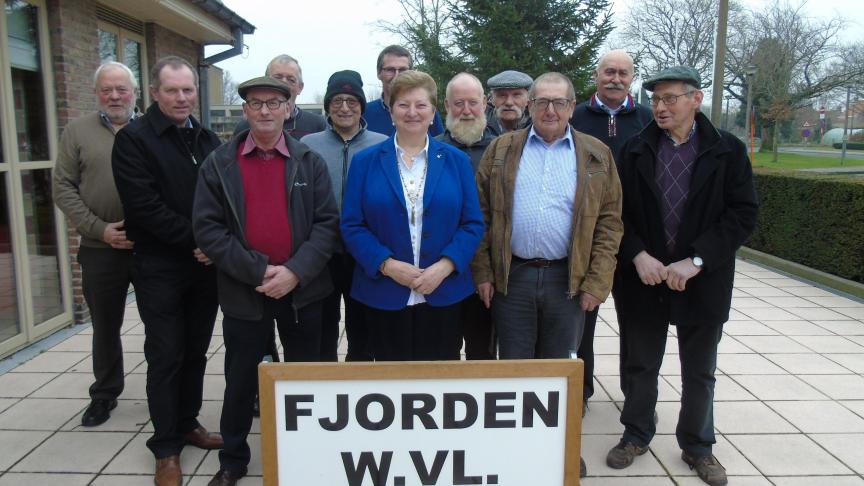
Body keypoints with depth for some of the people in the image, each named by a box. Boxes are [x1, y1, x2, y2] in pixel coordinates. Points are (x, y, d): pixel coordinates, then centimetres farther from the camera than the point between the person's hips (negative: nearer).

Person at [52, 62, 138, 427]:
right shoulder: (78, 131, 4)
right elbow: (63, 188, 1)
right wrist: (100, 229, -9)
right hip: (100, 251, 1)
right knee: (105, 328, 15)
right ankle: (104, 395, 35)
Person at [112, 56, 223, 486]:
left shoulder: (208, 140, 11)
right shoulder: (133, 139, -6)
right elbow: (144, 206, -16)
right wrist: (194, 240, -16)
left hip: (206, 266, 5)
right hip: (160, 269, -4)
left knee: (195, 352, 13)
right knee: (165, 357, 4)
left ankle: (188, 424, 31)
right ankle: (166, 448, 17)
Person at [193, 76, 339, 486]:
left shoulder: (311, 162, 3)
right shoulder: (218, 164, 1)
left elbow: (327, 222, -3)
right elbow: (207, 227, -6)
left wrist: (296, 271, -17)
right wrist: (257, 271, -15)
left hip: (303, 290, 1)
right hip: (243, 292, 0)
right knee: (240, 381, 11)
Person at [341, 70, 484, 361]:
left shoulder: (456, 161, 6)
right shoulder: (365, 162, 4)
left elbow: (473, 224, 3)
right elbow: (351, 225, 0)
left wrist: (444, 266, -11)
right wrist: (387, 265, -13)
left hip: (444, 295, 1)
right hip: (384, 296, 0)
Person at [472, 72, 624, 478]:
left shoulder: (597, 155, 4)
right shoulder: (500, 150, 4)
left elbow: (609, 222, 1)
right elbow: (481, 214, 3)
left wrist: (596, 283, -5)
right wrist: (483, 273, -3)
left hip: (568, 279, 0)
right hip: (511, 277, 0)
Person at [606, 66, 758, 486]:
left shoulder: (727, 151, -3)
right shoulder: (635, 150, 0)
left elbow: (743, 215, -7)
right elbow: (617, 211, 0)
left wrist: (695, 261, -17)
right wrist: (638, 255, -14)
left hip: (702, 282, 0)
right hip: (643, 278, 1)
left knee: (699, 372, 14)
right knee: (640, 366, 14)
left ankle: (697, 446, 34)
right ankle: (636, 436, 34)